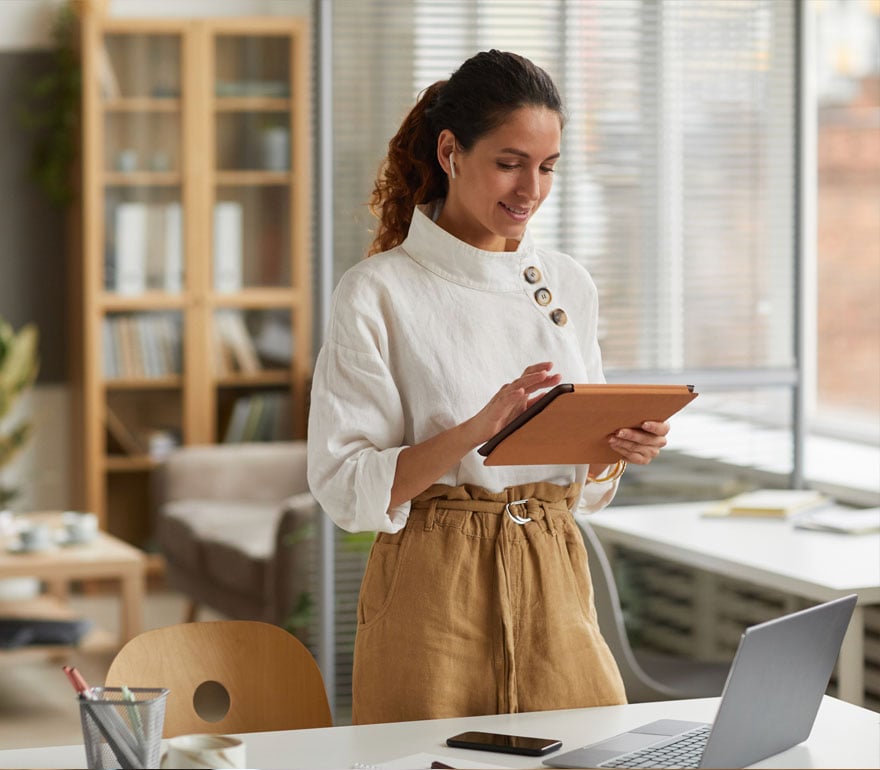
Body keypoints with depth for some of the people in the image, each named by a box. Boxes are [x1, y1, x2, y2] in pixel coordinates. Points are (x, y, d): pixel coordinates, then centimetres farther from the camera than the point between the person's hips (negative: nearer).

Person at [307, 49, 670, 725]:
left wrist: (622, 449, -7)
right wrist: (477, 431, -25)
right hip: (436, 593, -4)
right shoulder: (378, 293, -7)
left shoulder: (569, 284, 10)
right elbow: (346, 487, -13)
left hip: (556, 590, 5)